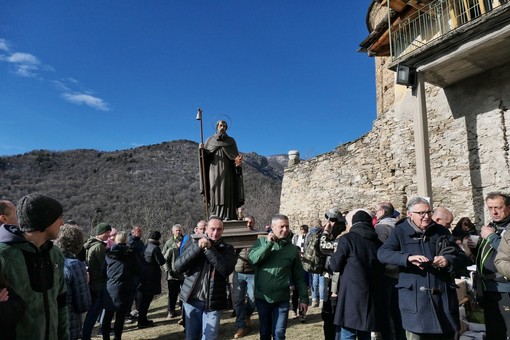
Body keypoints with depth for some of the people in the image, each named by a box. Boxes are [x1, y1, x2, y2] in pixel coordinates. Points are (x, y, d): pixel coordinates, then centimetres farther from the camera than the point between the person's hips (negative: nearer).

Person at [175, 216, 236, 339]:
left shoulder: (227, 249, -1)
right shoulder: (193, 244, 3)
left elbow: (227, 270, -18)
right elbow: (178, 267, -8)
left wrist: (209, 249, -22)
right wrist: (197, 248, -18)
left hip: (213, 303, -1)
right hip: (192, 300, 2)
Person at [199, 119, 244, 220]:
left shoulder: (231, 140, 11)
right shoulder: (210, 140, 12)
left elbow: (235, 155, 7)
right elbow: (205, 156, 6)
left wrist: (238, 159, -15)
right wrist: (202, 149, -15)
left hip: (226, 171, 0)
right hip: (214, 171, 0)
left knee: (227, 193, -7)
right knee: (215, 193, -6)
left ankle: (228, 217, -8)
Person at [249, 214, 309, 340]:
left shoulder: (292, 249, 0)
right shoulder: (262, 242, -1)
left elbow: (299, 276, 4)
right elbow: (252, 259, -17)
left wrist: (303, 298, 0)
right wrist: (268, 244, -20)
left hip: (282, 299, 0)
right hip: (262, 297, 1)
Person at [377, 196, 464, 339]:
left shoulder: (441, 231, 11)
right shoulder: (400, 232, -1)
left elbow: (460, 255, 12)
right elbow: (382, 253, -12)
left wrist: (448, 260, -11)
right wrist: (408, 258, -28)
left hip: (443, 295, 4)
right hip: (414, 297, -3)